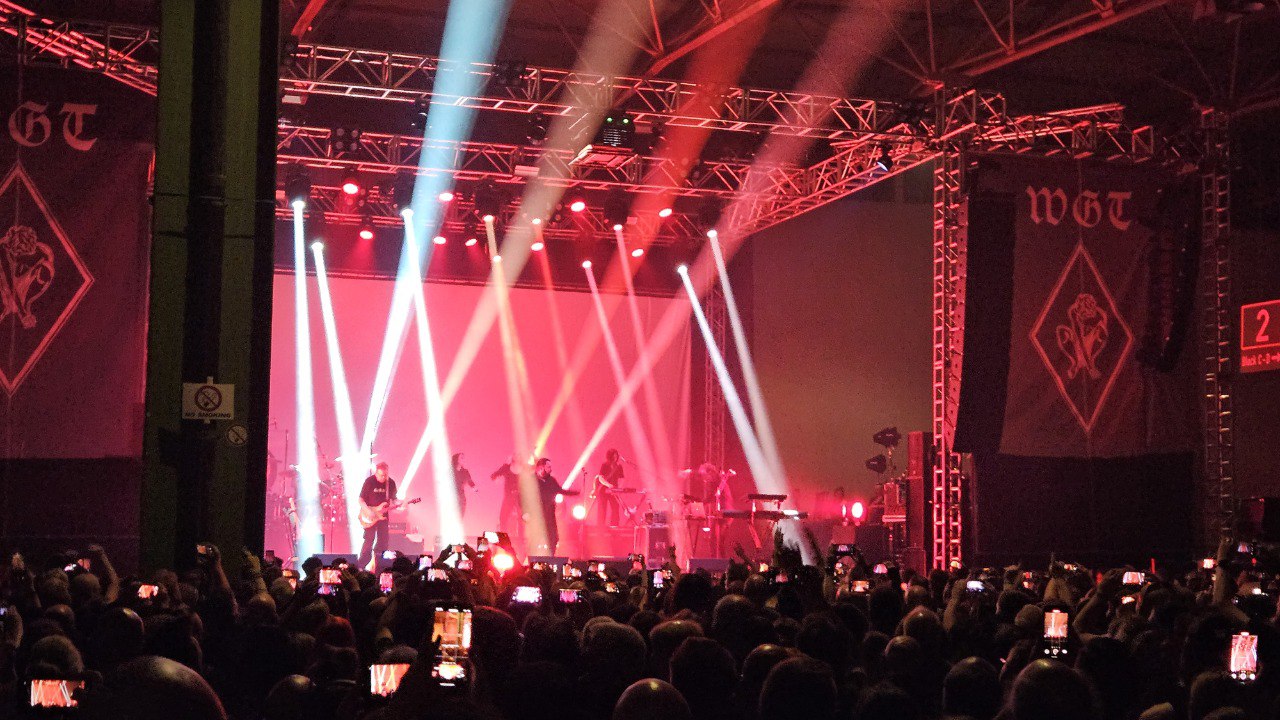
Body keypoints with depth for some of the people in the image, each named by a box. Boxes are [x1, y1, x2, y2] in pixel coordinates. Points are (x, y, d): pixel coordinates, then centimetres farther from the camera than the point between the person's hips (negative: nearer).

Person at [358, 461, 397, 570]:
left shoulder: (391, 483, 3)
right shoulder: (370, 481, -10)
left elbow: (393, 499, 14)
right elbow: (361, 499, -9)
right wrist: (369, 512, -21)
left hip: (383, 515, 5)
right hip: (370, 516, -5)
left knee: (384, 541, 5)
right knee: (369, 540, -10)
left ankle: (375, 564, 17)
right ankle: (361, 565, -4)